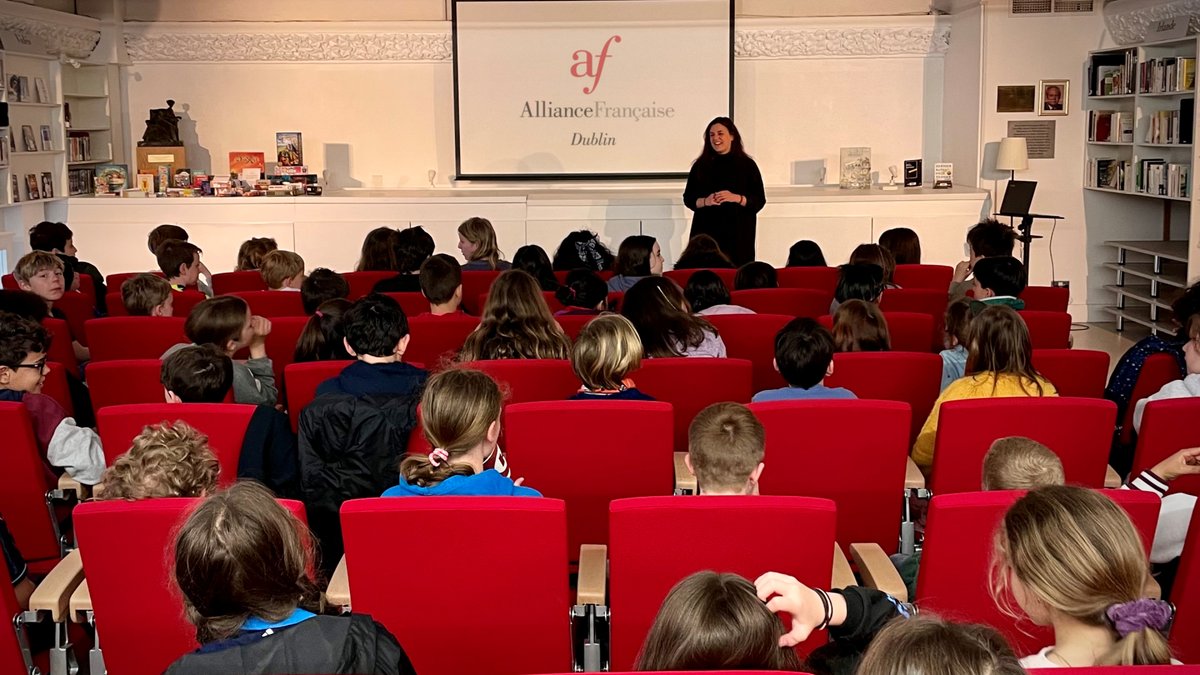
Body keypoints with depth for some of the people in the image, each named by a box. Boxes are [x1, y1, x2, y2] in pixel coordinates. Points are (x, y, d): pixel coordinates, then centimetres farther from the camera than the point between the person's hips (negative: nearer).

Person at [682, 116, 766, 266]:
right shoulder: (700, 166, 10)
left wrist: (736, 198, -14)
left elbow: (759, 200, 2)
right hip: (706, 234, 1)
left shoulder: (747, 165, 5)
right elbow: (688, 199, 10)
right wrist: (705, 201, -9)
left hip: (738, 235, -1)